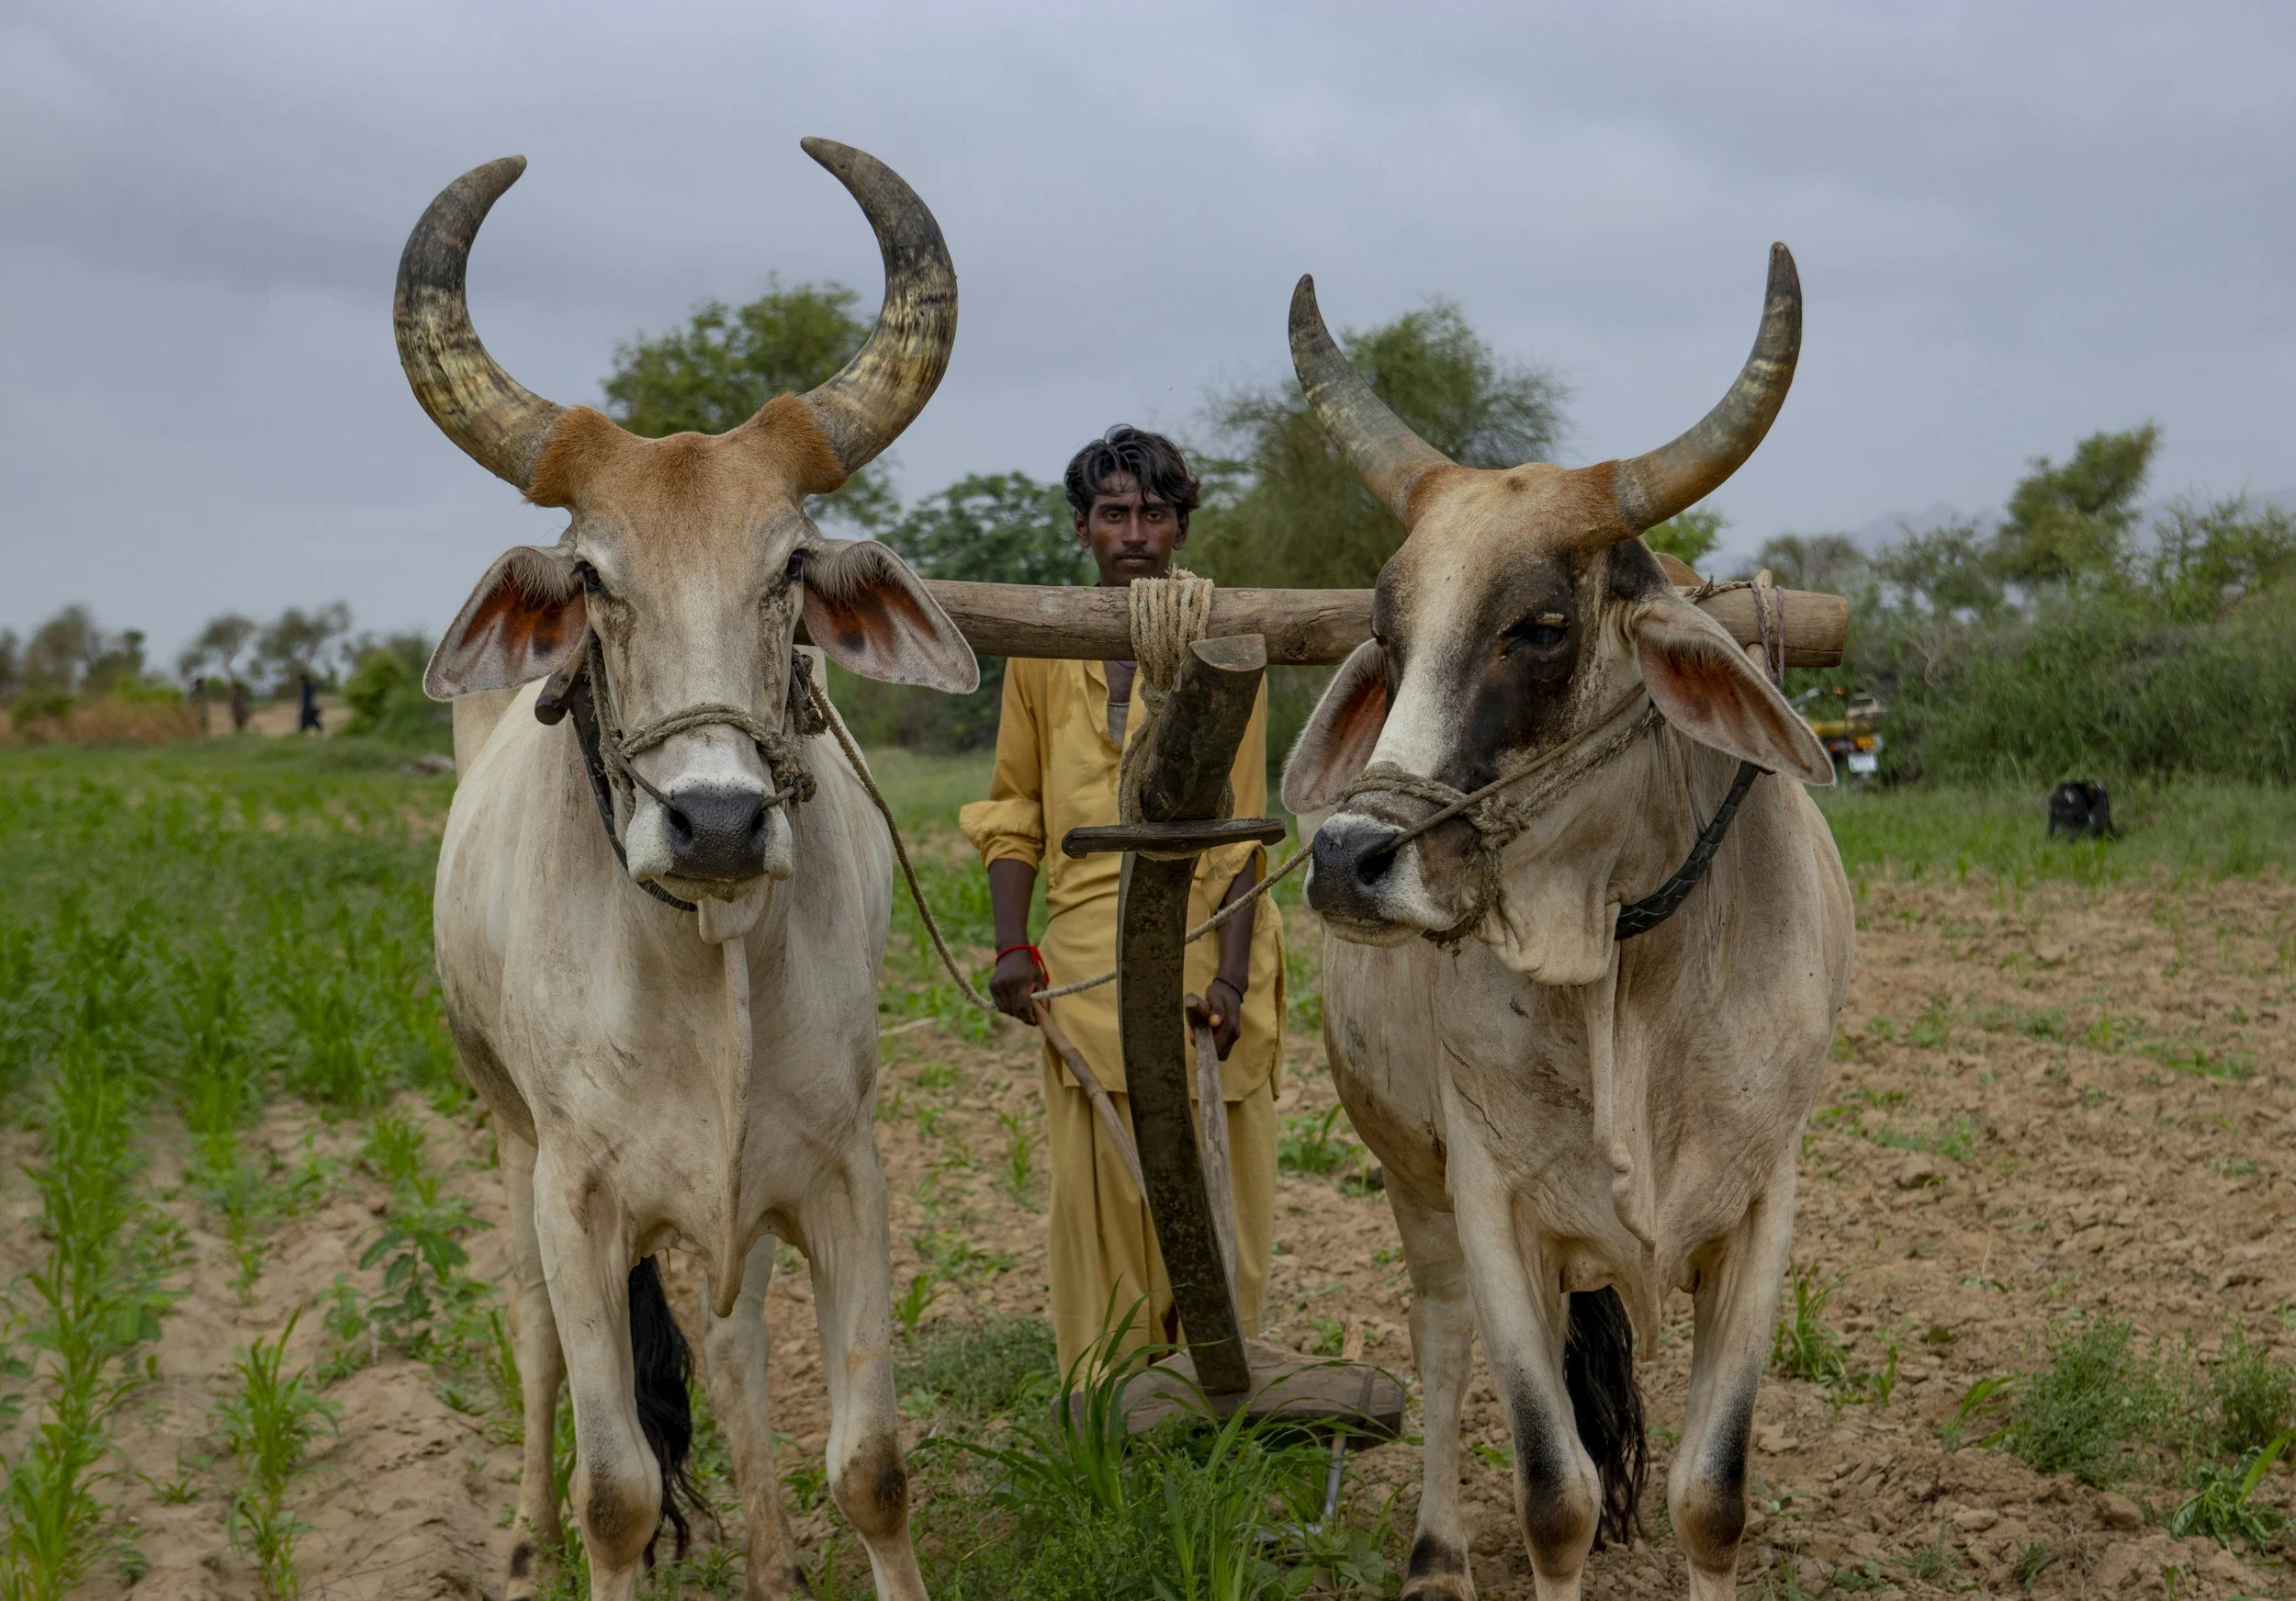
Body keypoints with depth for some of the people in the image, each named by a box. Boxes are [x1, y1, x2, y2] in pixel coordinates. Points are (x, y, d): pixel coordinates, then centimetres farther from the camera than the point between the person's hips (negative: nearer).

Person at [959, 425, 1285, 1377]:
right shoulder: (1044, 647, 6)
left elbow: (1240, 830, -2)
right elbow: (1013, 809, 11)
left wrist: (1232, 975, -11)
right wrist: (1011, 945, 0)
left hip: (1203, 935, -1)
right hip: (1087, 945, 1)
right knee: (1098, 1174, 0)